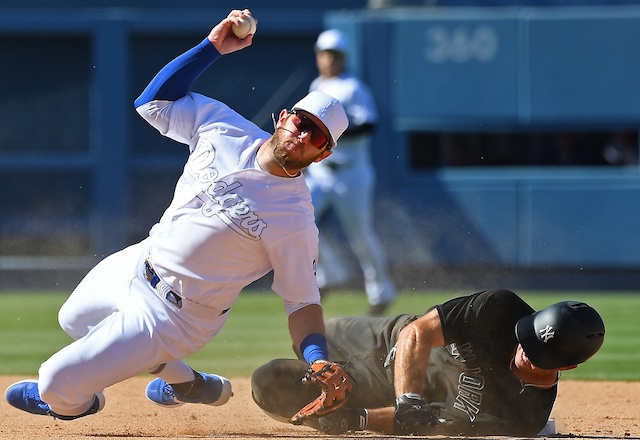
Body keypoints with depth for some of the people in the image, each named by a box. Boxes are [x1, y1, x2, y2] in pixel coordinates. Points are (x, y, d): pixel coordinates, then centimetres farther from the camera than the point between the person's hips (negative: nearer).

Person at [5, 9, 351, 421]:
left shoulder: (295, 220, -24)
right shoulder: (222, 127, -8)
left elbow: (303, 301, -20)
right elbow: (154, 101, 2)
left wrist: (319, 364, -38)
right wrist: (212, 47, -8)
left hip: (176, 312, -8)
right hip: (135, 264, 8)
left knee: (58, 384, -9)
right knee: (73, 318, 35)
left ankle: (75, 402, 30)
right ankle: (187, 384, 38)